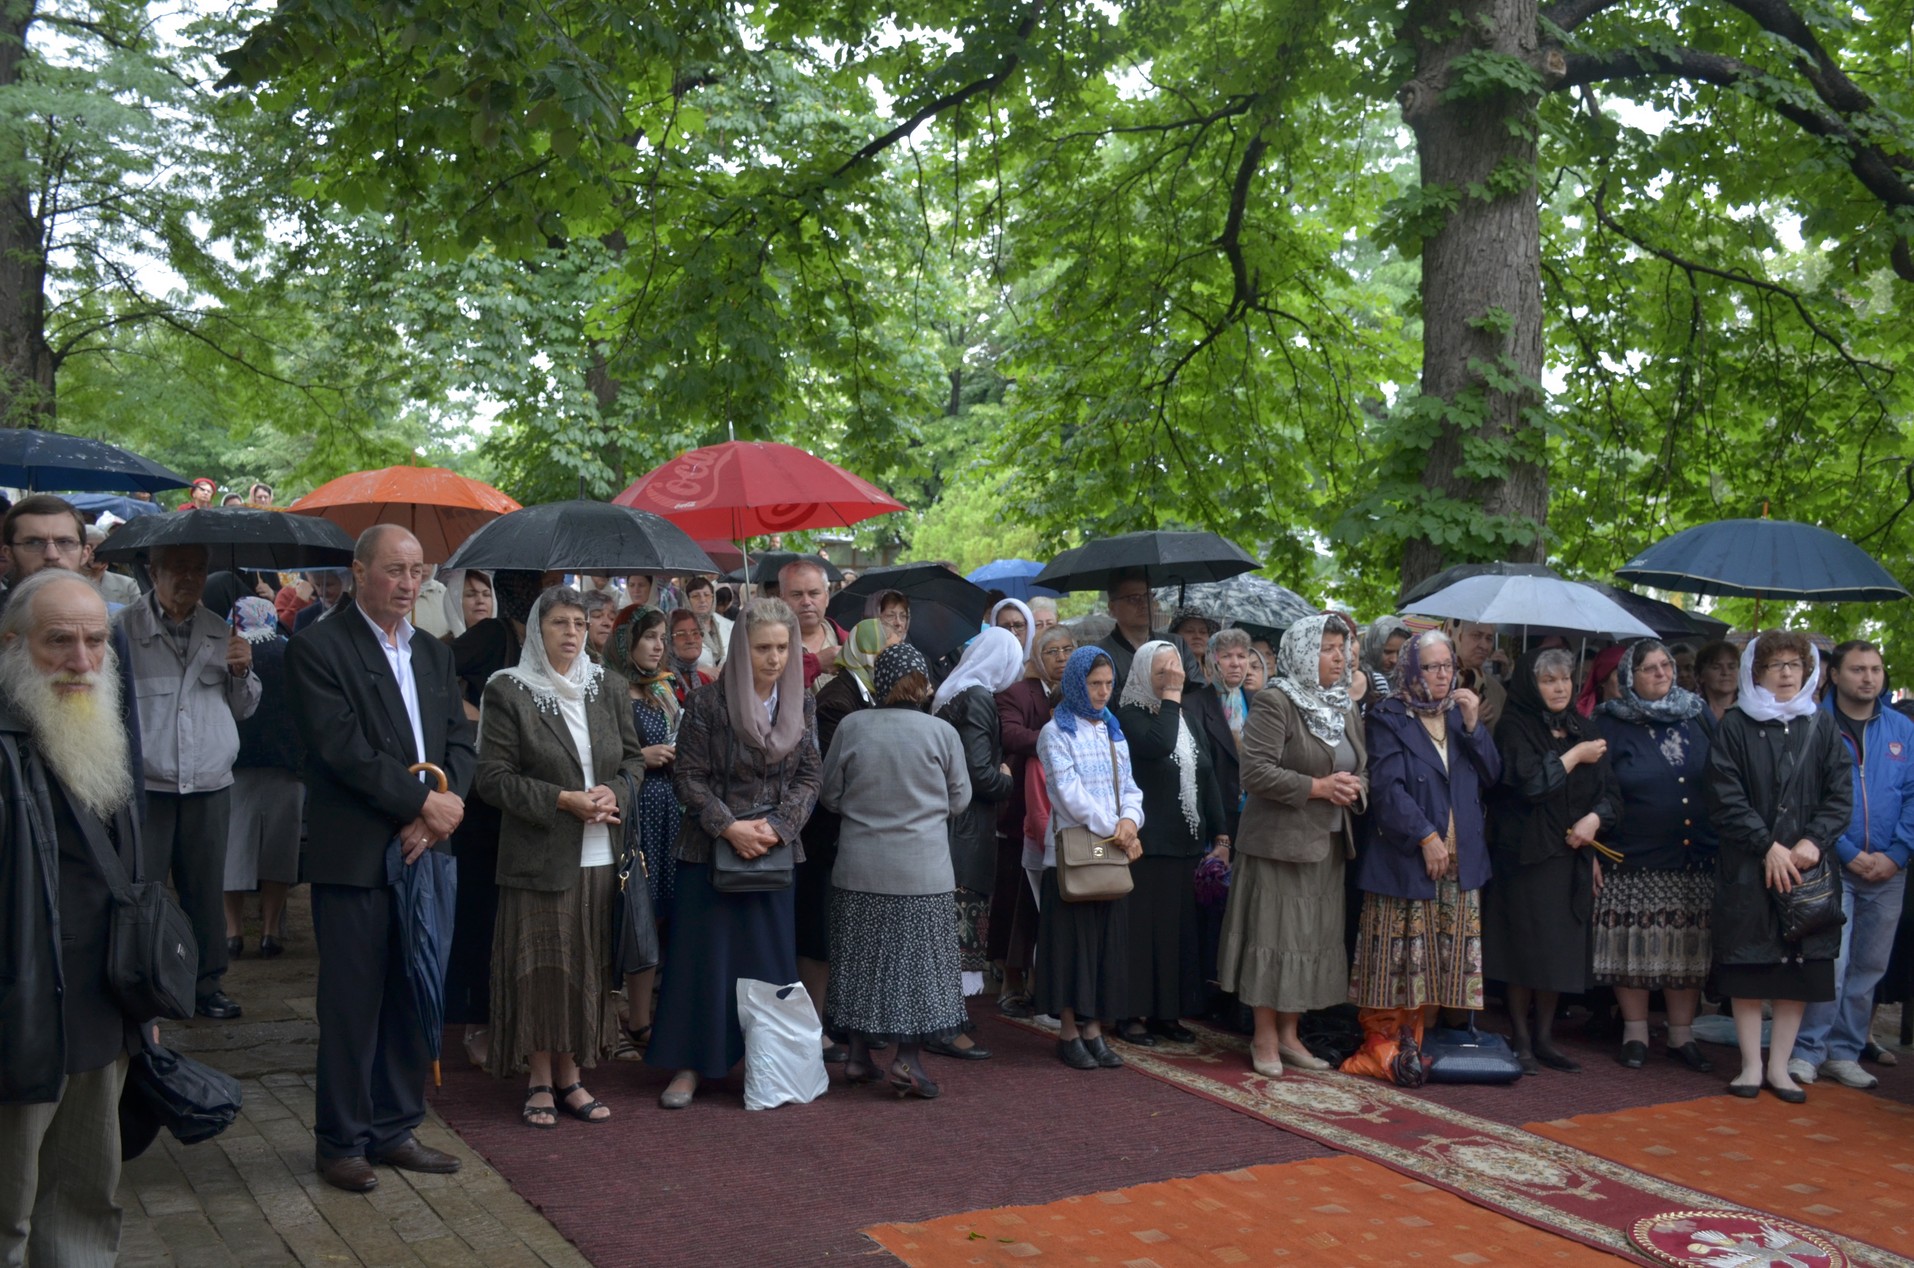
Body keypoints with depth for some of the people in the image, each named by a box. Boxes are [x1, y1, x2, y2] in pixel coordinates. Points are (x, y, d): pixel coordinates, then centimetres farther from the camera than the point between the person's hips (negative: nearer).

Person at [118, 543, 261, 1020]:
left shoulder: (220, 632, 10)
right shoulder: (124, 627, -2)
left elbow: (244, 709, 15)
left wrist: (242, 671, -4)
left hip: (210, 785, 4)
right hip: (143, 785, -3)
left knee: (206, 890, 9)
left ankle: (206, 983, 20)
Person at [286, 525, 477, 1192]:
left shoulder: (435, 655, 15)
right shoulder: (317, 649, -6)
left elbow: (461, 742, 8)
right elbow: (342, 747, -15)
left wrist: (434, 817, -8)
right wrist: (424, 801, -14)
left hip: (422, 850, 6)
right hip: (355, 855, -6)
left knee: (413, 998, 11)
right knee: (351, 1004, 2)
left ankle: (396, 1129, 23)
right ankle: (342, 1142, 14)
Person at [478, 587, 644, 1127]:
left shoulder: (603, 687, 9)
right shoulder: (508, 691, -4)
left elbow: (633, 757, 14)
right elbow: (494, 776, -8)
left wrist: (613, 794, -7)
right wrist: (563, 800, -16)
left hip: (599, 856, 4)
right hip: (539, 855, -4)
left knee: (586, 968, 8)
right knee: (540, 968, 1)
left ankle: (570, 1075, 19)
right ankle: (540, 1082, 13)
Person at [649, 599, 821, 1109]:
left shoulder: (802, 705, 4)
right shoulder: (708, 704, -8)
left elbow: (808, 776, 3)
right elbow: (689, 776, -7)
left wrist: (776, 827, -11)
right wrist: (730, 827, -17)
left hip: (775, 850, 3)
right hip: (712, 848, -3)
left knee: (770, 956, 7)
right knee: (704, 955, 0)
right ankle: (689, 1065, 10)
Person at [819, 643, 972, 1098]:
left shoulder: (851, 726, -5)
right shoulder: (941, 733, -8)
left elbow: (829, 795, 2)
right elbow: (959, 800, 3)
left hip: (859, 868, 2)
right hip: (923, 870, -2)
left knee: (862, 956, 12)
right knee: (918, 957, 6)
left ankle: (858, 1055, 19)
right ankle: (908, 1058, 1)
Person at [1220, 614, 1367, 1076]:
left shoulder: (1347, 709, 14)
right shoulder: (1274, 703, -9)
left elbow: (1363, 769, 20)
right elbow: (1256, 772, -18)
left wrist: (1354, 788, -3)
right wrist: (1317, 787, -20)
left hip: (1329, 843, 7)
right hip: (1280, 842, -7)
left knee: (1314, 938, 10)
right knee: (1276, 936, -3)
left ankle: (1289, 1034, 20)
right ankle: (1264, 1039, 7)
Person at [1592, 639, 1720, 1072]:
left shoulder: (1699, 716, 9)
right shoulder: (1611, 725, 0)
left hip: (1695, 861, 3)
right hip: (1634, 862, -2)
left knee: (1689, 951, 6)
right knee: (1634, 951, 1)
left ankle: (1682, 1035, 18)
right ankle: (1635, 1033, 14)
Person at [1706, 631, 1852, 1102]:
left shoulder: (1823, 728, 8)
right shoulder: (1735, 726, 1)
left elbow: (1841, 796, 3)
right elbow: (1726, 797, -5)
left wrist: (1812, 841, -12)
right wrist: (1768, 846, -13)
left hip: (1807, 867, 2)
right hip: (1747, 868, -2)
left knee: (1800, 972, 4)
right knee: (1746, 971, 1)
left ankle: (1779, 1067, 14)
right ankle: (1751, 1065, 11)